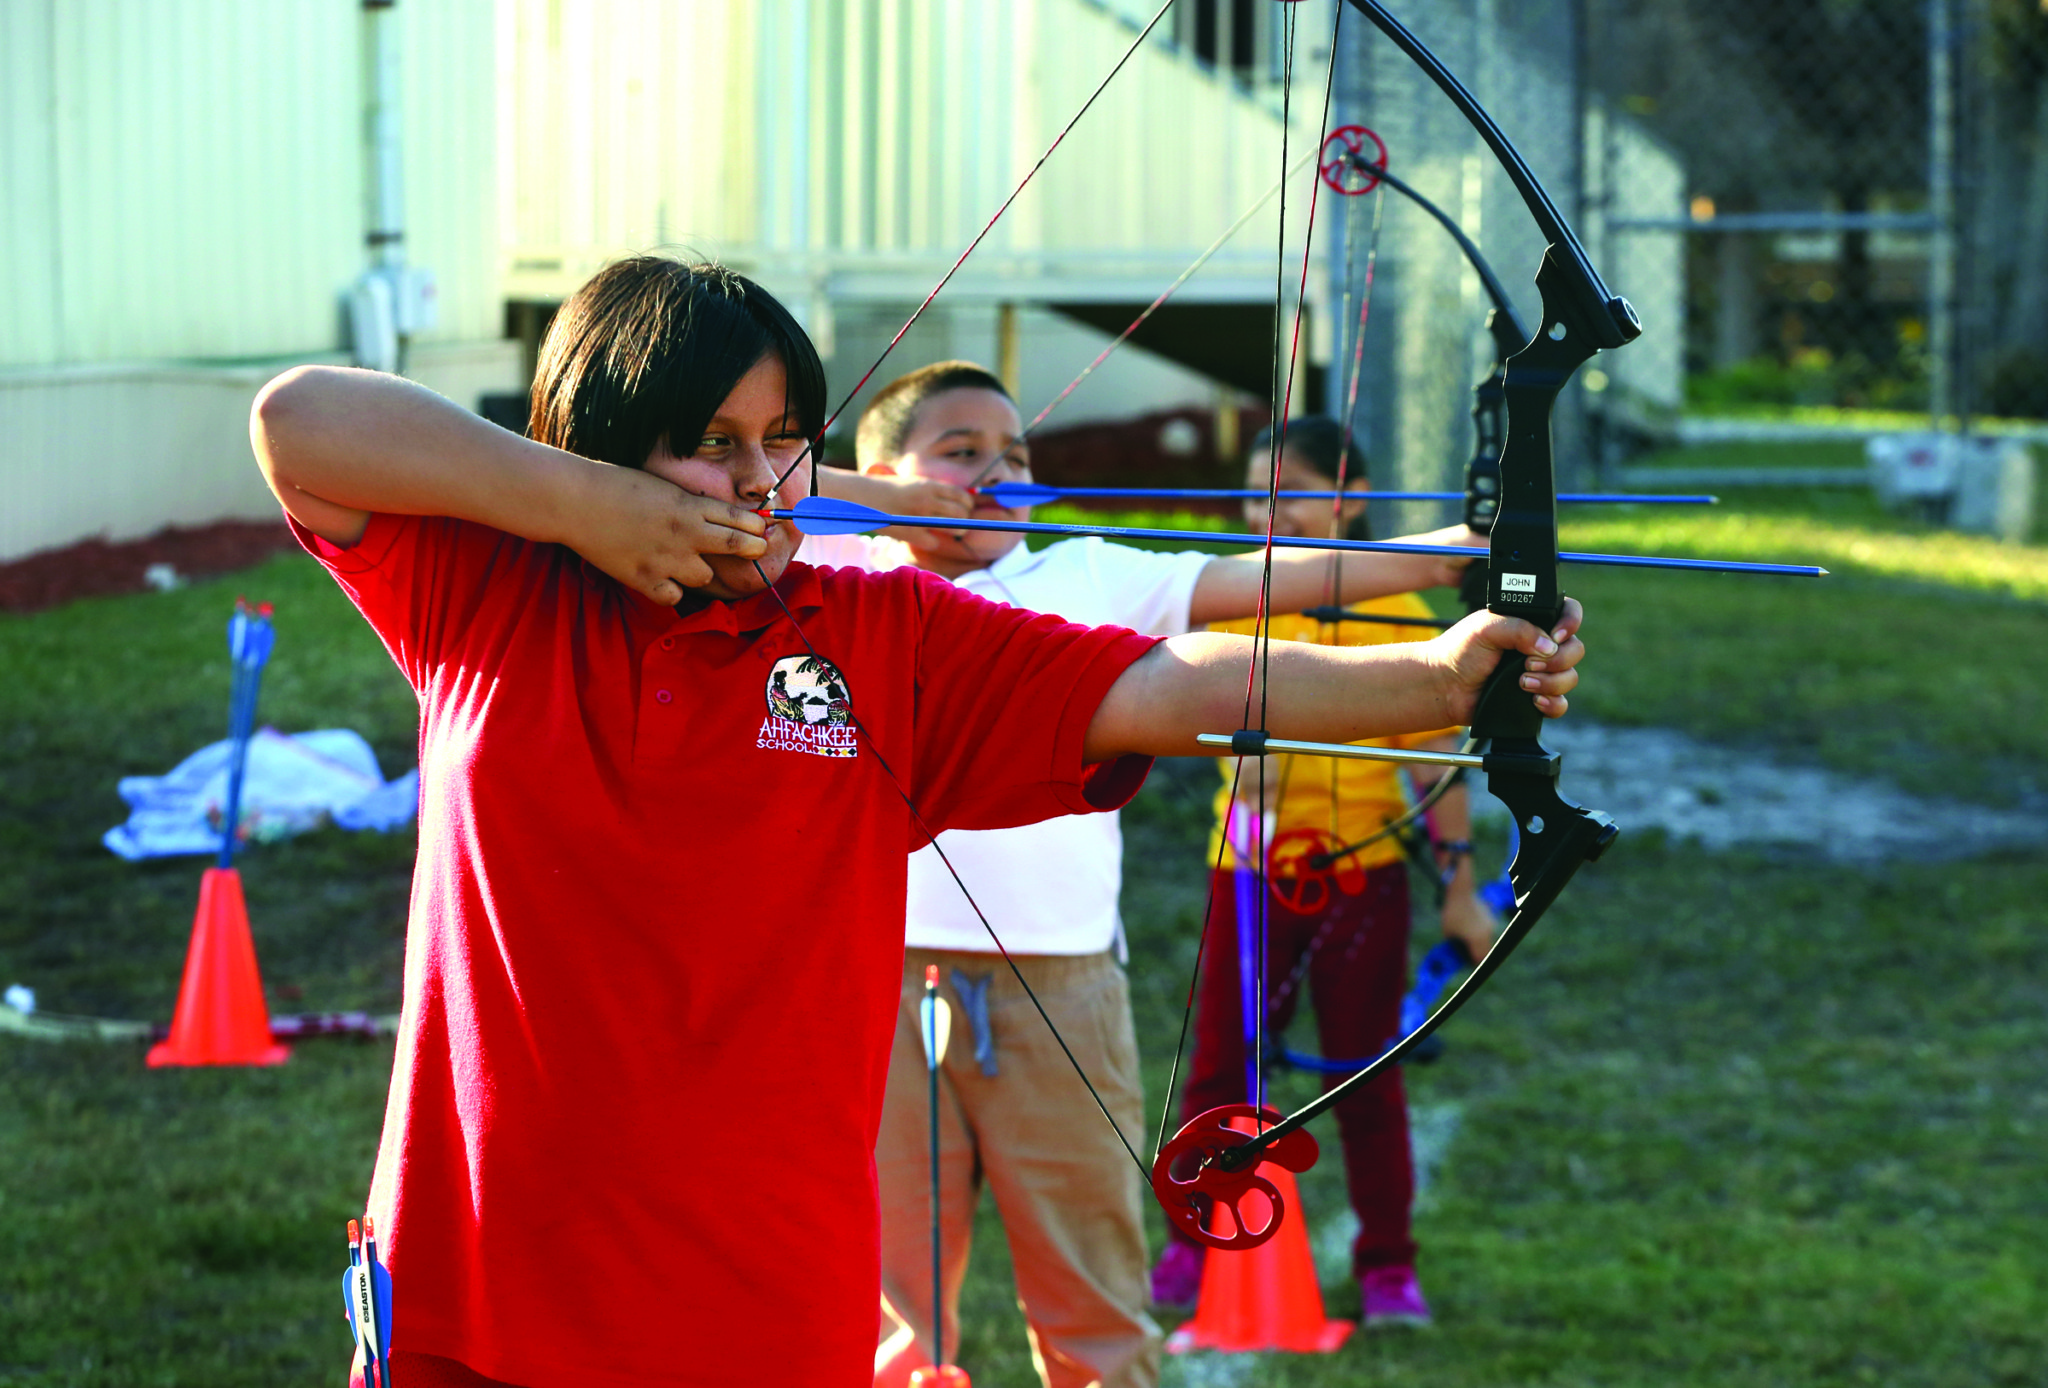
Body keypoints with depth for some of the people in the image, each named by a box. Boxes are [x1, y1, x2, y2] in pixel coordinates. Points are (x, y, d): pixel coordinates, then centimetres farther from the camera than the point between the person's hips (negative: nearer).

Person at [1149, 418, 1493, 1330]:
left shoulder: (1392, 614, -5)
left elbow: (1437, 758, -3)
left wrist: (1460, 888, -4)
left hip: (1360, 870, -2)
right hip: (1250, 868, 2)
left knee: (1365, 1069, 6)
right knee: (1220, 1059, 7)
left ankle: (1388, 1264, 17)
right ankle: (1196, 1244, 21)